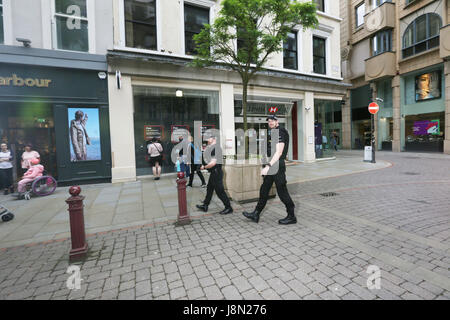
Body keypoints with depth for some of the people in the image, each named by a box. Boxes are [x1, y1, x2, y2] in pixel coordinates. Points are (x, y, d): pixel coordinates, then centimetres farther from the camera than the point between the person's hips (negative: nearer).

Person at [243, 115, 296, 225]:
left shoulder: (280, 132, -13)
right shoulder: (272, 132, 17)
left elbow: (278, 152, -22)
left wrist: (268, 166, -28)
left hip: (277, 165, -10)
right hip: (272, 166, 10)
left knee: (282, 191, -1)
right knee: (264, 190, 11)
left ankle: (291, 217, 15)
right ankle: (256, 214, 20)